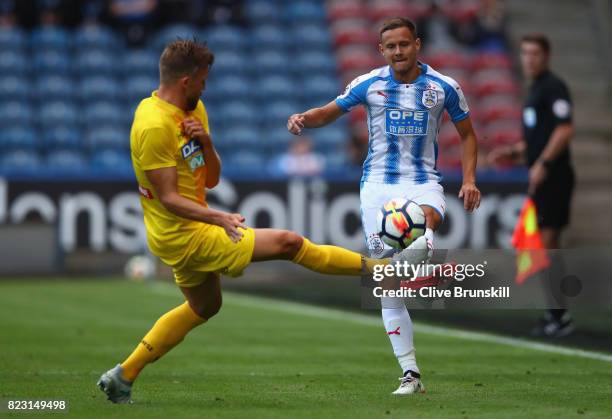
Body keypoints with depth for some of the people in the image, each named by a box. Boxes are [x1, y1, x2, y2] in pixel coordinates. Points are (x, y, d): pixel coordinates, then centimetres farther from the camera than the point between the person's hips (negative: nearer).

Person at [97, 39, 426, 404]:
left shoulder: (193, 110, 6)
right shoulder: (154, 125, -23)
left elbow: (211, 179, 7)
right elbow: (168, 199, -25)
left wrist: (206, 143, -14)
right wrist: (219, 219, -38)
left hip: (190, 229, 10)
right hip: (183, 236, -10)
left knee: (204, 307, 27)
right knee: (288, 243, -9)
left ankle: (123, 376, 27)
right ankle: (380, 268, 2)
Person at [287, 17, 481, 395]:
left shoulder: (443, 87, -1)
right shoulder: (368, 84, -1)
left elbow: (468, 134, 11)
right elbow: (329, 112, 9)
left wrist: (469, 179, -2)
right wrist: (303, 118, -14)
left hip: (424, 182, 1)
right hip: (378, 185, -1)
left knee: (428, 219, -40)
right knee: (388, 288, -2)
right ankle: (411, 375, 3)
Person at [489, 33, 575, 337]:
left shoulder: (553, 87, -9)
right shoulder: (535, 90, 19)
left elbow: (565, 129, -19)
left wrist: (542, 163, -23)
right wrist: (514, 153, 18)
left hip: (553, 176, -10)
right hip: (542, 178, 10)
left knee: (547, 241, -12)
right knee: (547, 244, 11)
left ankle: (560, 315, -10)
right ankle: (555, 314, 16)